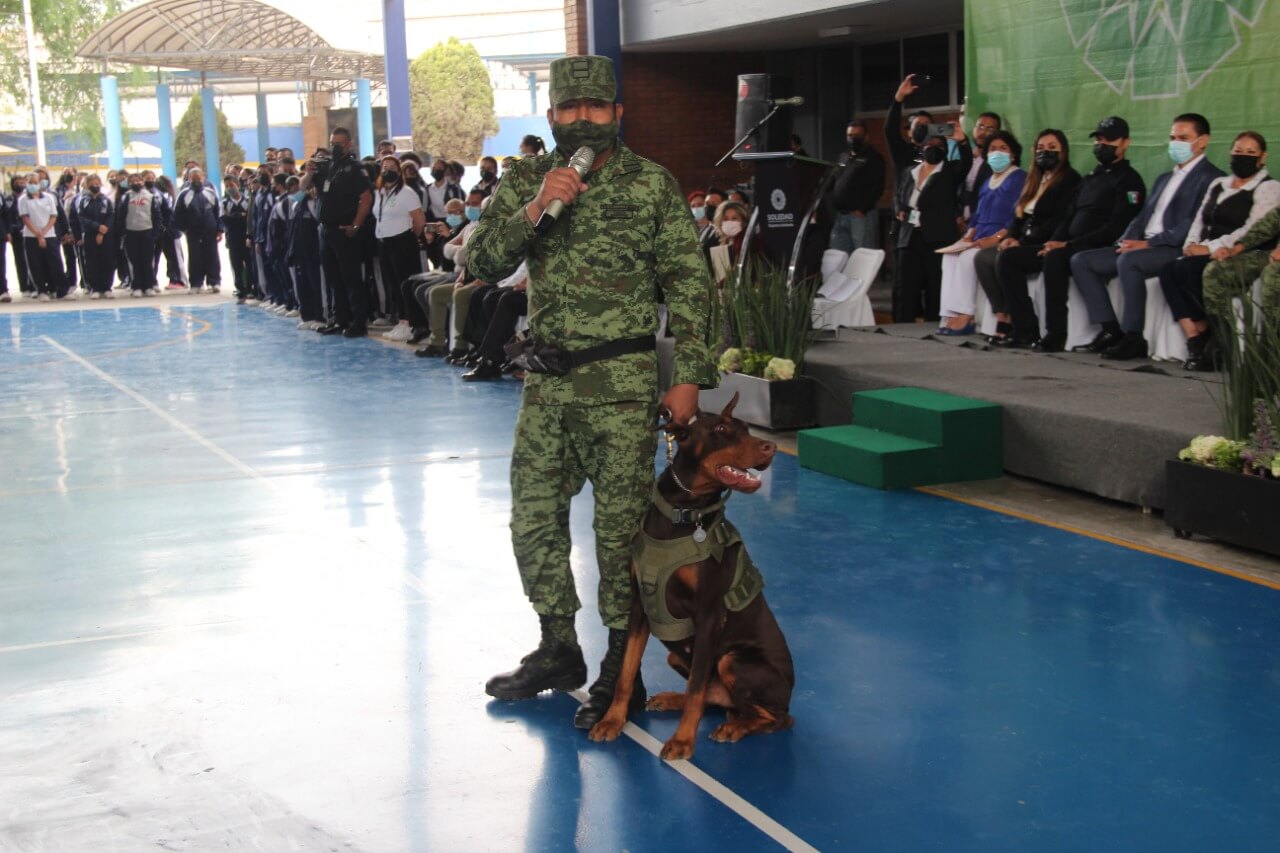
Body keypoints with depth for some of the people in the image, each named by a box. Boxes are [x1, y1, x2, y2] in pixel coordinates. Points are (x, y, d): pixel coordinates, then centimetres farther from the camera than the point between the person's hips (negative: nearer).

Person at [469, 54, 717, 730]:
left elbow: (688, 284, -3)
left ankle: (621, 671, 13)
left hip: (621, 383, -4)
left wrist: (688, 374, -9)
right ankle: (558, 651, 28)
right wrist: (534, 209, -17)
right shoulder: (526, 182, 7)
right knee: (534, 519, 11)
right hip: (545, 380, 5)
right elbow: (484, 263, -3)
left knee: (621, 528, 0)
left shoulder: (653, 185, -3)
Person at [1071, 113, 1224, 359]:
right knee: (1081, 261, -5)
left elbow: (1195, 225, -15)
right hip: (1141, 247, 9)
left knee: (1128, 261, -36)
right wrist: (1127, 241, 0)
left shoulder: (1211, 178, -2)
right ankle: (1111, 330, -10)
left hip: (1176, 250, -9)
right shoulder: (1164, 179, 28)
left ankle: (1133, 337, -28)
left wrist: (1148, 243, -20)